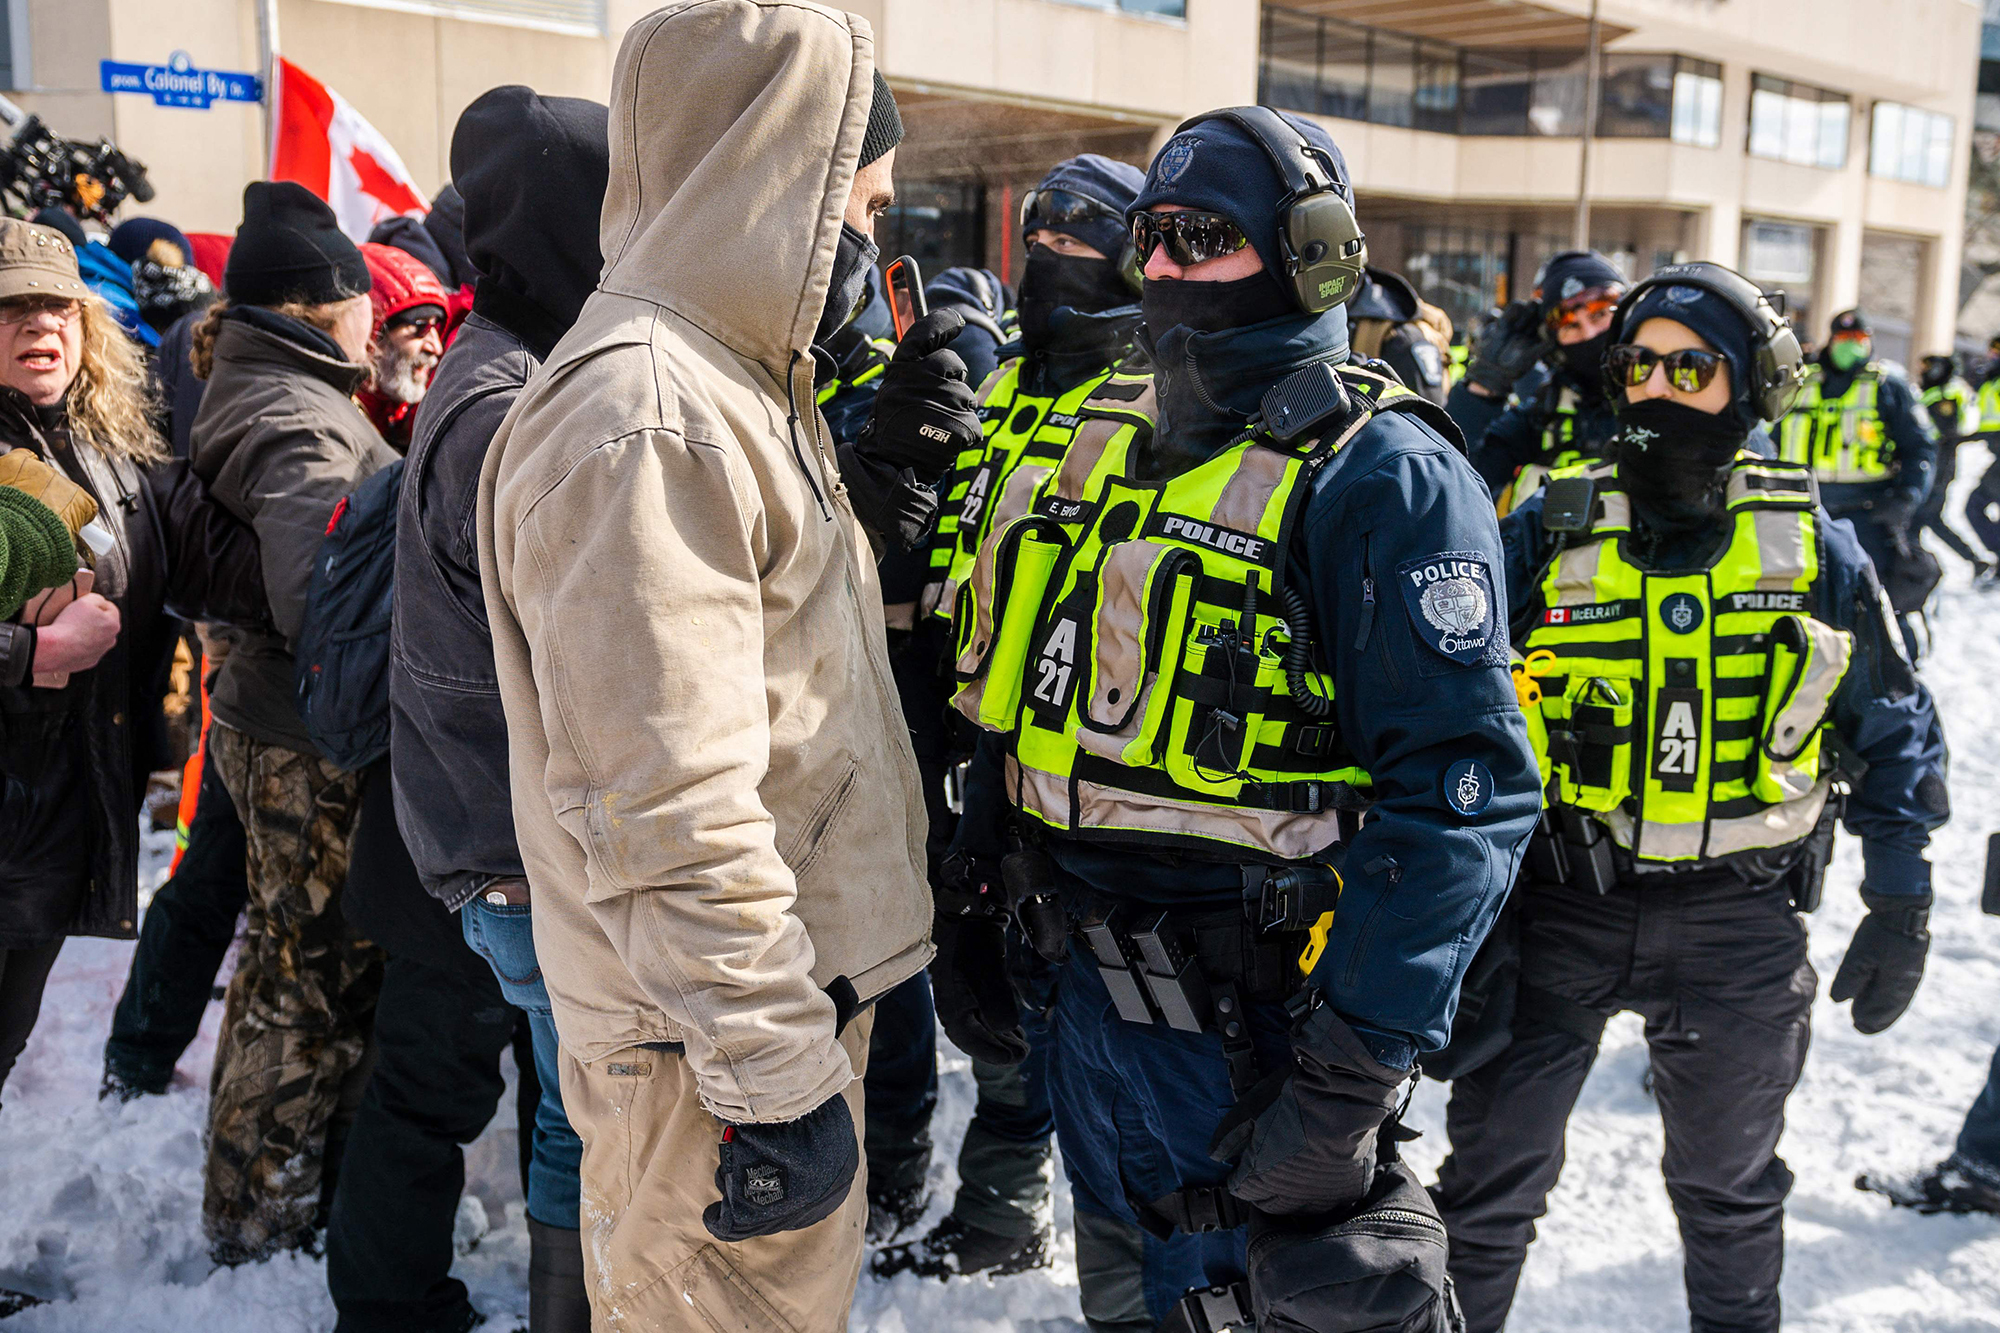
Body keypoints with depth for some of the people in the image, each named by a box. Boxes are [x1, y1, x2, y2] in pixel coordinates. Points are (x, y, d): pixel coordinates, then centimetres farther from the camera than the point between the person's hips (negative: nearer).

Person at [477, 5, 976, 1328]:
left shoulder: (721, 379, 10)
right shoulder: (643, 424, -24)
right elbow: (668, 813, -28)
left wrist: (878, 465, 7)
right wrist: (772, 1077, -23)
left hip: (792, 984, 10)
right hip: (718, 1028, -10)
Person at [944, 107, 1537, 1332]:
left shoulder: (1382, 480, -15)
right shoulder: (1110, 441, 9)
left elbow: (1463, 794, -22)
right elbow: (1030, 701, 16)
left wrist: (1352, 1065, -25)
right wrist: (973, 907, 15)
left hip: (1251, 1032, -7)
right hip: (1095, 997, 8)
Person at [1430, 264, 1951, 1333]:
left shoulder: (1812, 547, 0)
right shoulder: (1548, 531, -4)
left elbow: (1892, 730, 8)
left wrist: (1901, 906, 4)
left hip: (1737, 920, 1)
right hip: (1557, 906, -1)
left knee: (1729, 1190, 21)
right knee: (1490, 1181, 5)